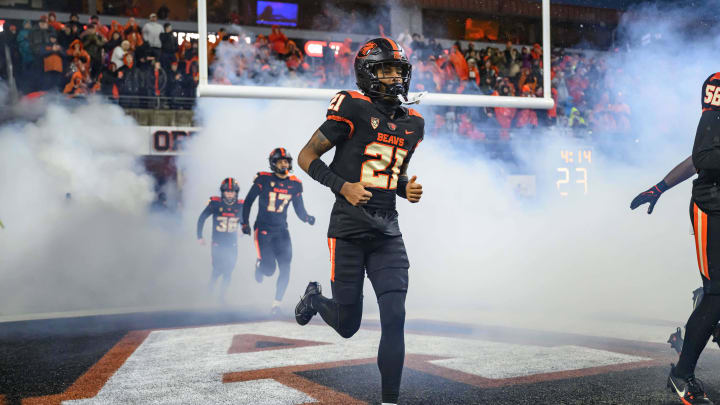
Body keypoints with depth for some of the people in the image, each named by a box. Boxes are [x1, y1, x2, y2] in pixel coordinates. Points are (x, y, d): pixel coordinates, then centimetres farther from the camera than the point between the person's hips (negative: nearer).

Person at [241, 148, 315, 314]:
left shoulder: (295, 184, 5)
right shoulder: (264, 179, -5)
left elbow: (300, 209, 9)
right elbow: (248, 201, 3)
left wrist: (307, 218, -12)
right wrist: (245, 223, 0)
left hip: (281, 231, 3)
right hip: (263, 230, -3)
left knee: (285, 269, -7)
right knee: (268, 269, -13)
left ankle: (277, 303, 6)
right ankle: (259, 265, 24)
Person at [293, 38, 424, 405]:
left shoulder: (413, 123, 11)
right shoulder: (354, 110, -9)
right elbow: (306, 156, -5)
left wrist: (408, 189, 4)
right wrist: (342, 186, -17)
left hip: (387, 233, 5)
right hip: (349, 230, -5)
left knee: (394, 318, -6)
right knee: (347, 325, 7)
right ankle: (315, 298, 41)